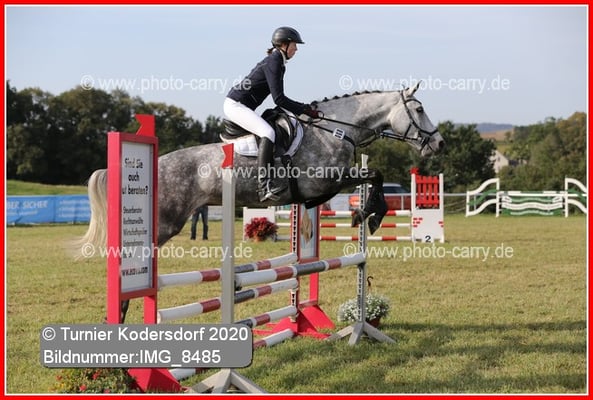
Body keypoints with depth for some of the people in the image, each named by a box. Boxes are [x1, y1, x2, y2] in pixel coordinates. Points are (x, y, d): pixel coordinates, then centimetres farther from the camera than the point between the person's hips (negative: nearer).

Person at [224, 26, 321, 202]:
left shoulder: (276, 61, 14)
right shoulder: (274, 62, -16)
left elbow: (278, 98, 18)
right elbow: (278, 99, -22)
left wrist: (305, 108, 14)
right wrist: (306, 110, -18)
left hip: (240, 106, 11)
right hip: (235, 105, -11)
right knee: (268, 133, -27)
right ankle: (264, 186, -37)